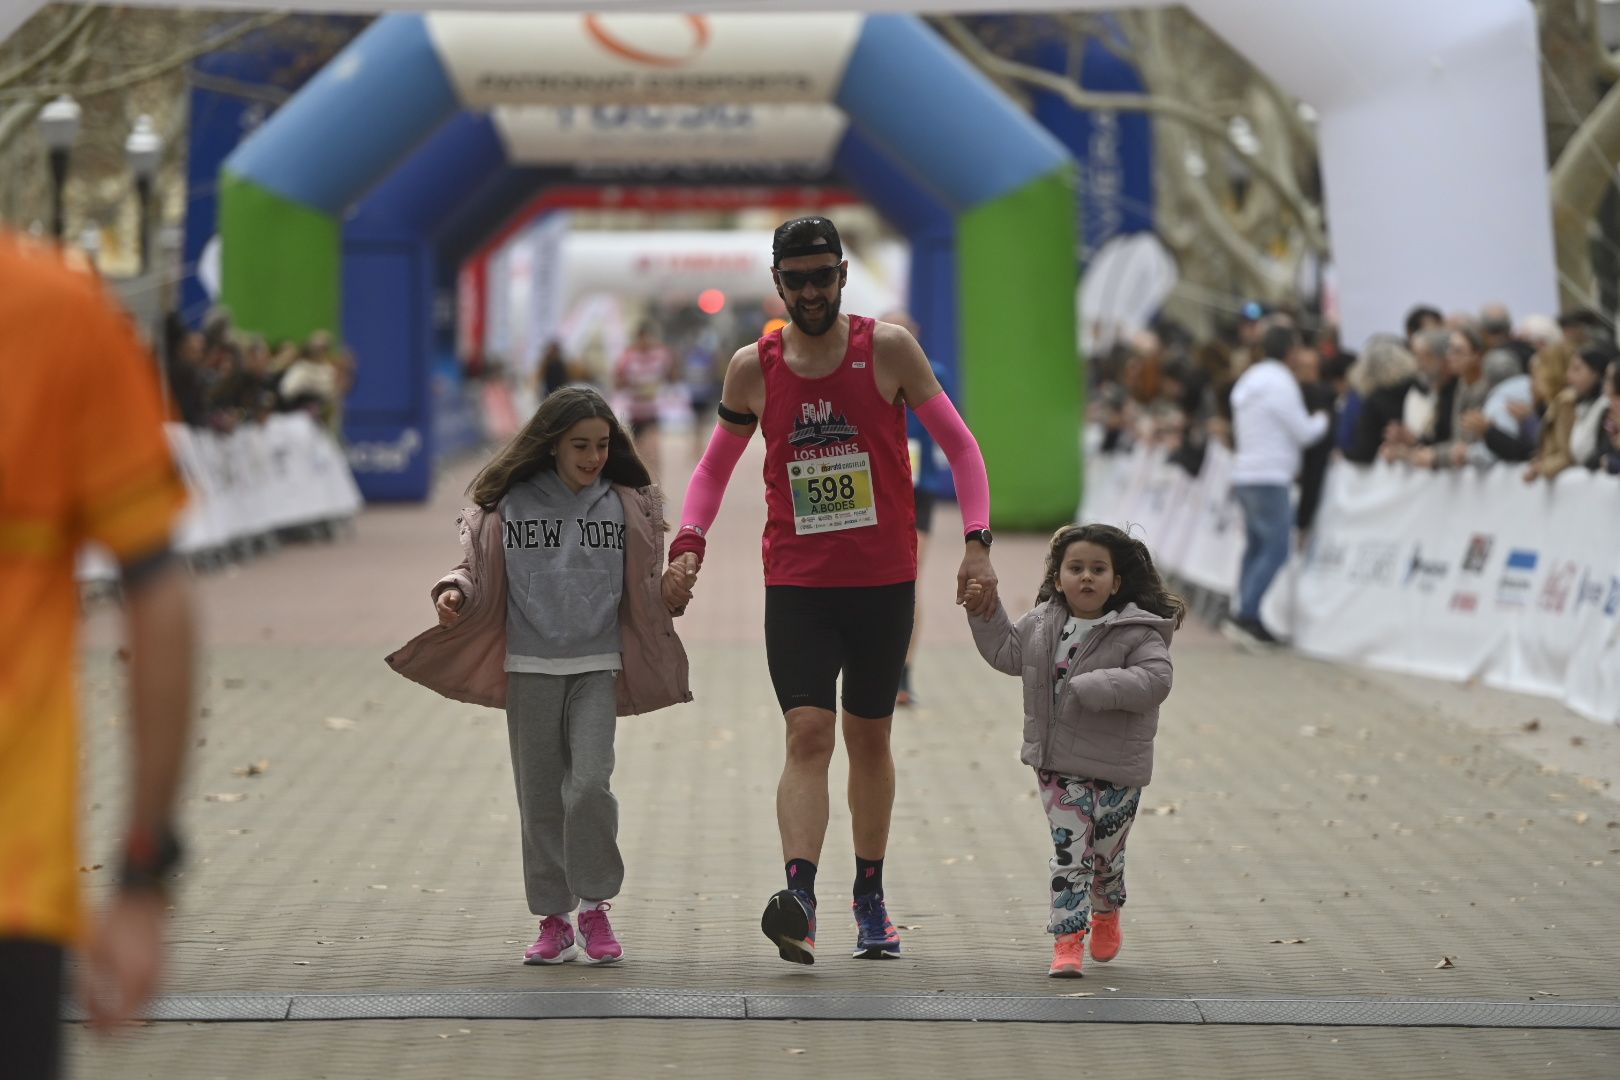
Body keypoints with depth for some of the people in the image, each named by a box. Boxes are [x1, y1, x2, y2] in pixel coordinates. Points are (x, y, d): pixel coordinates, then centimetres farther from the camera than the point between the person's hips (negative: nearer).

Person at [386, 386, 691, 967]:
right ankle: (553, 919, 14)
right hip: (529, 666, 1)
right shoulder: (510, 505, 0)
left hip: (597, 664, 0)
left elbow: (644, 589, 12)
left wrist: (675, 590, -5)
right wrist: (454, 593, -12)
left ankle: (595, 906, 3)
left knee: (590, 783, -14)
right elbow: (481, 572, 6)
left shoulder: (626, 506, 4)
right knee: (540, 796, 4)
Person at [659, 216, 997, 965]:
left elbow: (958, 444, 0)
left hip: (883, 580, 0)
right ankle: (799, 894, -29)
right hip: (796, 584, 0)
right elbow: (715, 466, 12)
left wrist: (976, 543, -11)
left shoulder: (888, 349, -3)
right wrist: (689, 545, -5)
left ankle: (870, 898, 26)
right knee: (808, 733, -16)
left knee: (869, 737, 11)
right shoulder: (753, 368, 1)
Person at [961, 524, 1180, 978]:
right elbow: (1006, 651, 19)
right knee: (1070, 852, -4)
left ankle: (1106, 913, 42)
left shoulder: (1136, 631, -12)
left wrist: (1098, 686, -30)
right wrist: (986, 613, 8)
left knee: (1106, 852, 12)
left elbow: (1155, 680, -23)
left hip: (1116, 768, -2)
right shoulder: (1042, 625, 3)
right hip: (1058, 765, 2)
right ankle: (1067, 941, -3)